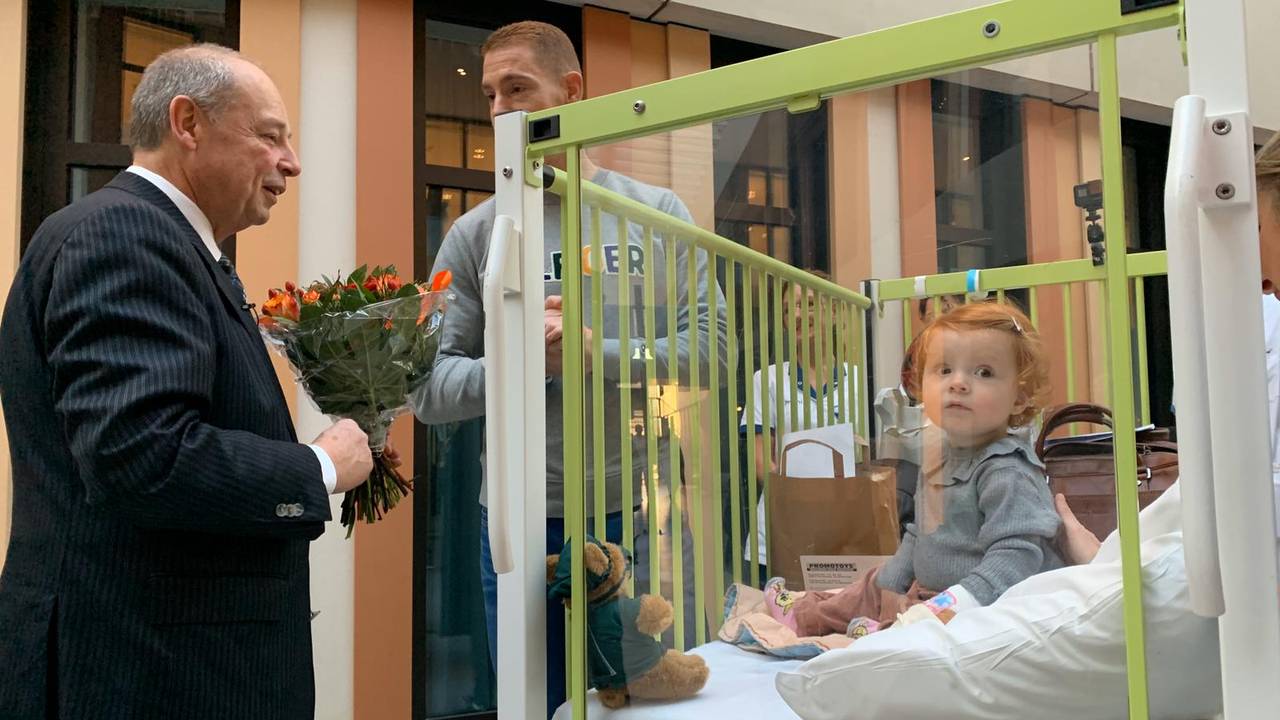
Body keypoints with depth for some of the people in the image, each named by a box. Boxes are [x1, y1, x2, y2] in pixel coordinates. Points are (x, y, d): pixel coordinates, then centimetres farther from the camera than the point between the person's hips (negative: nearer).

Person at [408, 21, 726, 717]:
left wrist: (590, 352, -16)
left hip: (643, 517, 0)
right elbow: (430, 387, -4)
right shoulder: (476, 233, 2)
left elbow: (709, 348, -6)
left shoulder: (657, 213, 2)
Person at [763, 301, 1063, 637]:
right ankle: (804, 612, 47)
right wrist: (892, 586, 14)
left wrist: (957, 604, -37)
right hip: (929, 593, 10)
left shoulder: (1008, 473, -22)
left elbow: (1017, 555, -30)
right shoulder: (937, 458, 8)